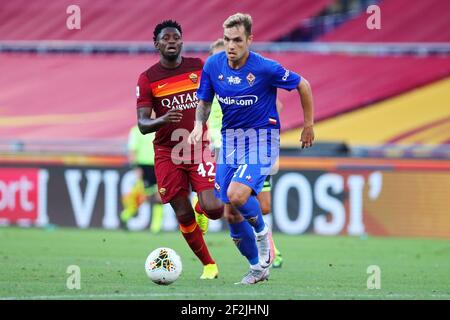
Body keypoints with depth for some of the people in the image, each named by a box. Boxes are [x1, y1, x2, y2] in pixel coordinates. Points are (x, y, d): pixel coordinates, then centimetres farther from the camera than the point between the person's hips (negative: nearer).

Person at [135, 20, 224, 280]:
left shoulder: (198, 66, 2)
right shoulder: (147, 79, -4)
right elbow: (142, 124, -9)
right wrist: (162, 120, -28)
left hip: (200, 148, 1)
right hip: (167, 153, 0)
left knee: (213, 209, -17)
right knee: (184, 216, -1)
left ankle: (201, 209, 21)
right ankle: (208, 265, 17)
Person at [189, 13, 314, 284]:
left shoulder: (266, 68, -17)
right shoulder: (213, 65, -4)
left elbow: (303, 85, -2)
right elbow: (205, 101, 10)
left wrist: (308, 125, 3)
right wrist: (199, 125, -10)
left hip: (262, 139, -5)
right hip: (230, 140, 5)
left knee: (237, 195, -28)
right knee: (230, 215, 1)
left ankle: (262, 230, 5)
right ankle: (258, 268, 21)